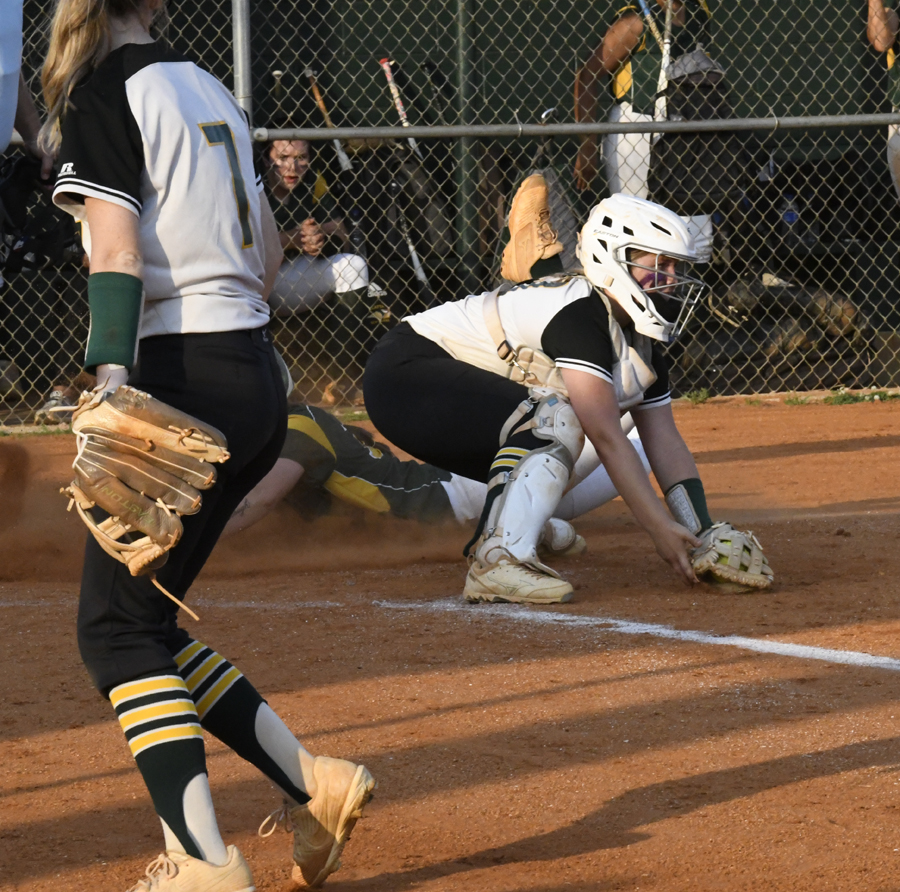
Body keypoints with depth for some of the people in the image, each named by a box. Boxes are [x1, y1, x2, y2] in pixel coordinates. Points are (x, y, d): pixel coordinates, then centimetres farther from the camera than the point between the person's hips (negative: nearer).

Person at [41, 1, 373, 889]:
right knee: (141, 618, 15)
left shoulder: (103, 98, -8)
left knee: (116, 628, -4)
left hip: (181, 381, -8)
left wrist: (112, 381, -28)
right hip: (259, 382, 8)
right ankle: (311, 783, 8)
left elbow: (117, 255, -20)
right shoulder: (210, 91, 16)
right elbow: (267, 256, 23)